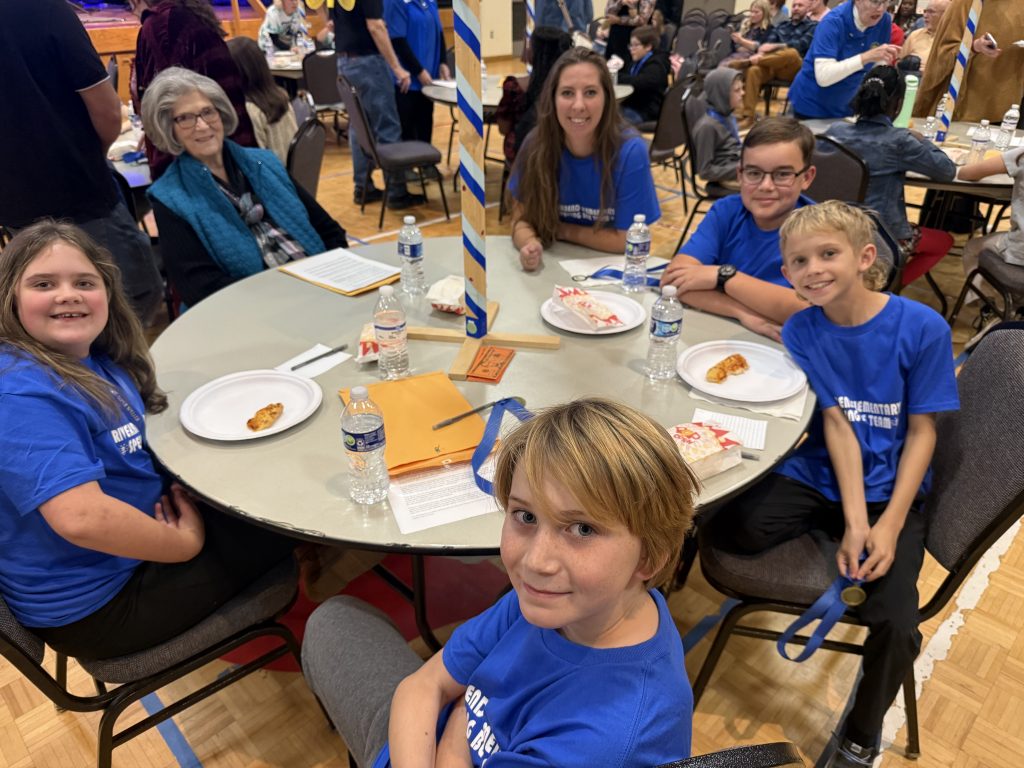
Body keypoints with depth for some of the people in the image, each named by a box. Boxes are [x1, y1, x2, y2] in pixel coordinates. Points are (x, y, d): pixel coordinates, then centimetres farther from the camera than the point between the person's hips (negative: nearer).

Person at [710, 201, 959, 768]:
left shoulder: (923, 328, -12)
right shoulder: (801, 331, -6)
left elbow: (922, 431, -7)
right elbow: (836, 425, -9)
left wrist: (890, 522, -16)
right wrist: (852, 520, -19)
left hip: (889, 489, -1)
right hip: (818, 475, 2)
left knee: (896, 623, -19)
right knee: (730, 530, -24)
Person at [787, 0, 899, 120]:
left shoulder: (884, 21, -7)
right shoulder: (833, 22, -22)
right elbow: (823, 77, -33)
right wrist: (866, 57, -40)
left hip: (847, 107, 5)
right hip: (812, 106, -4)